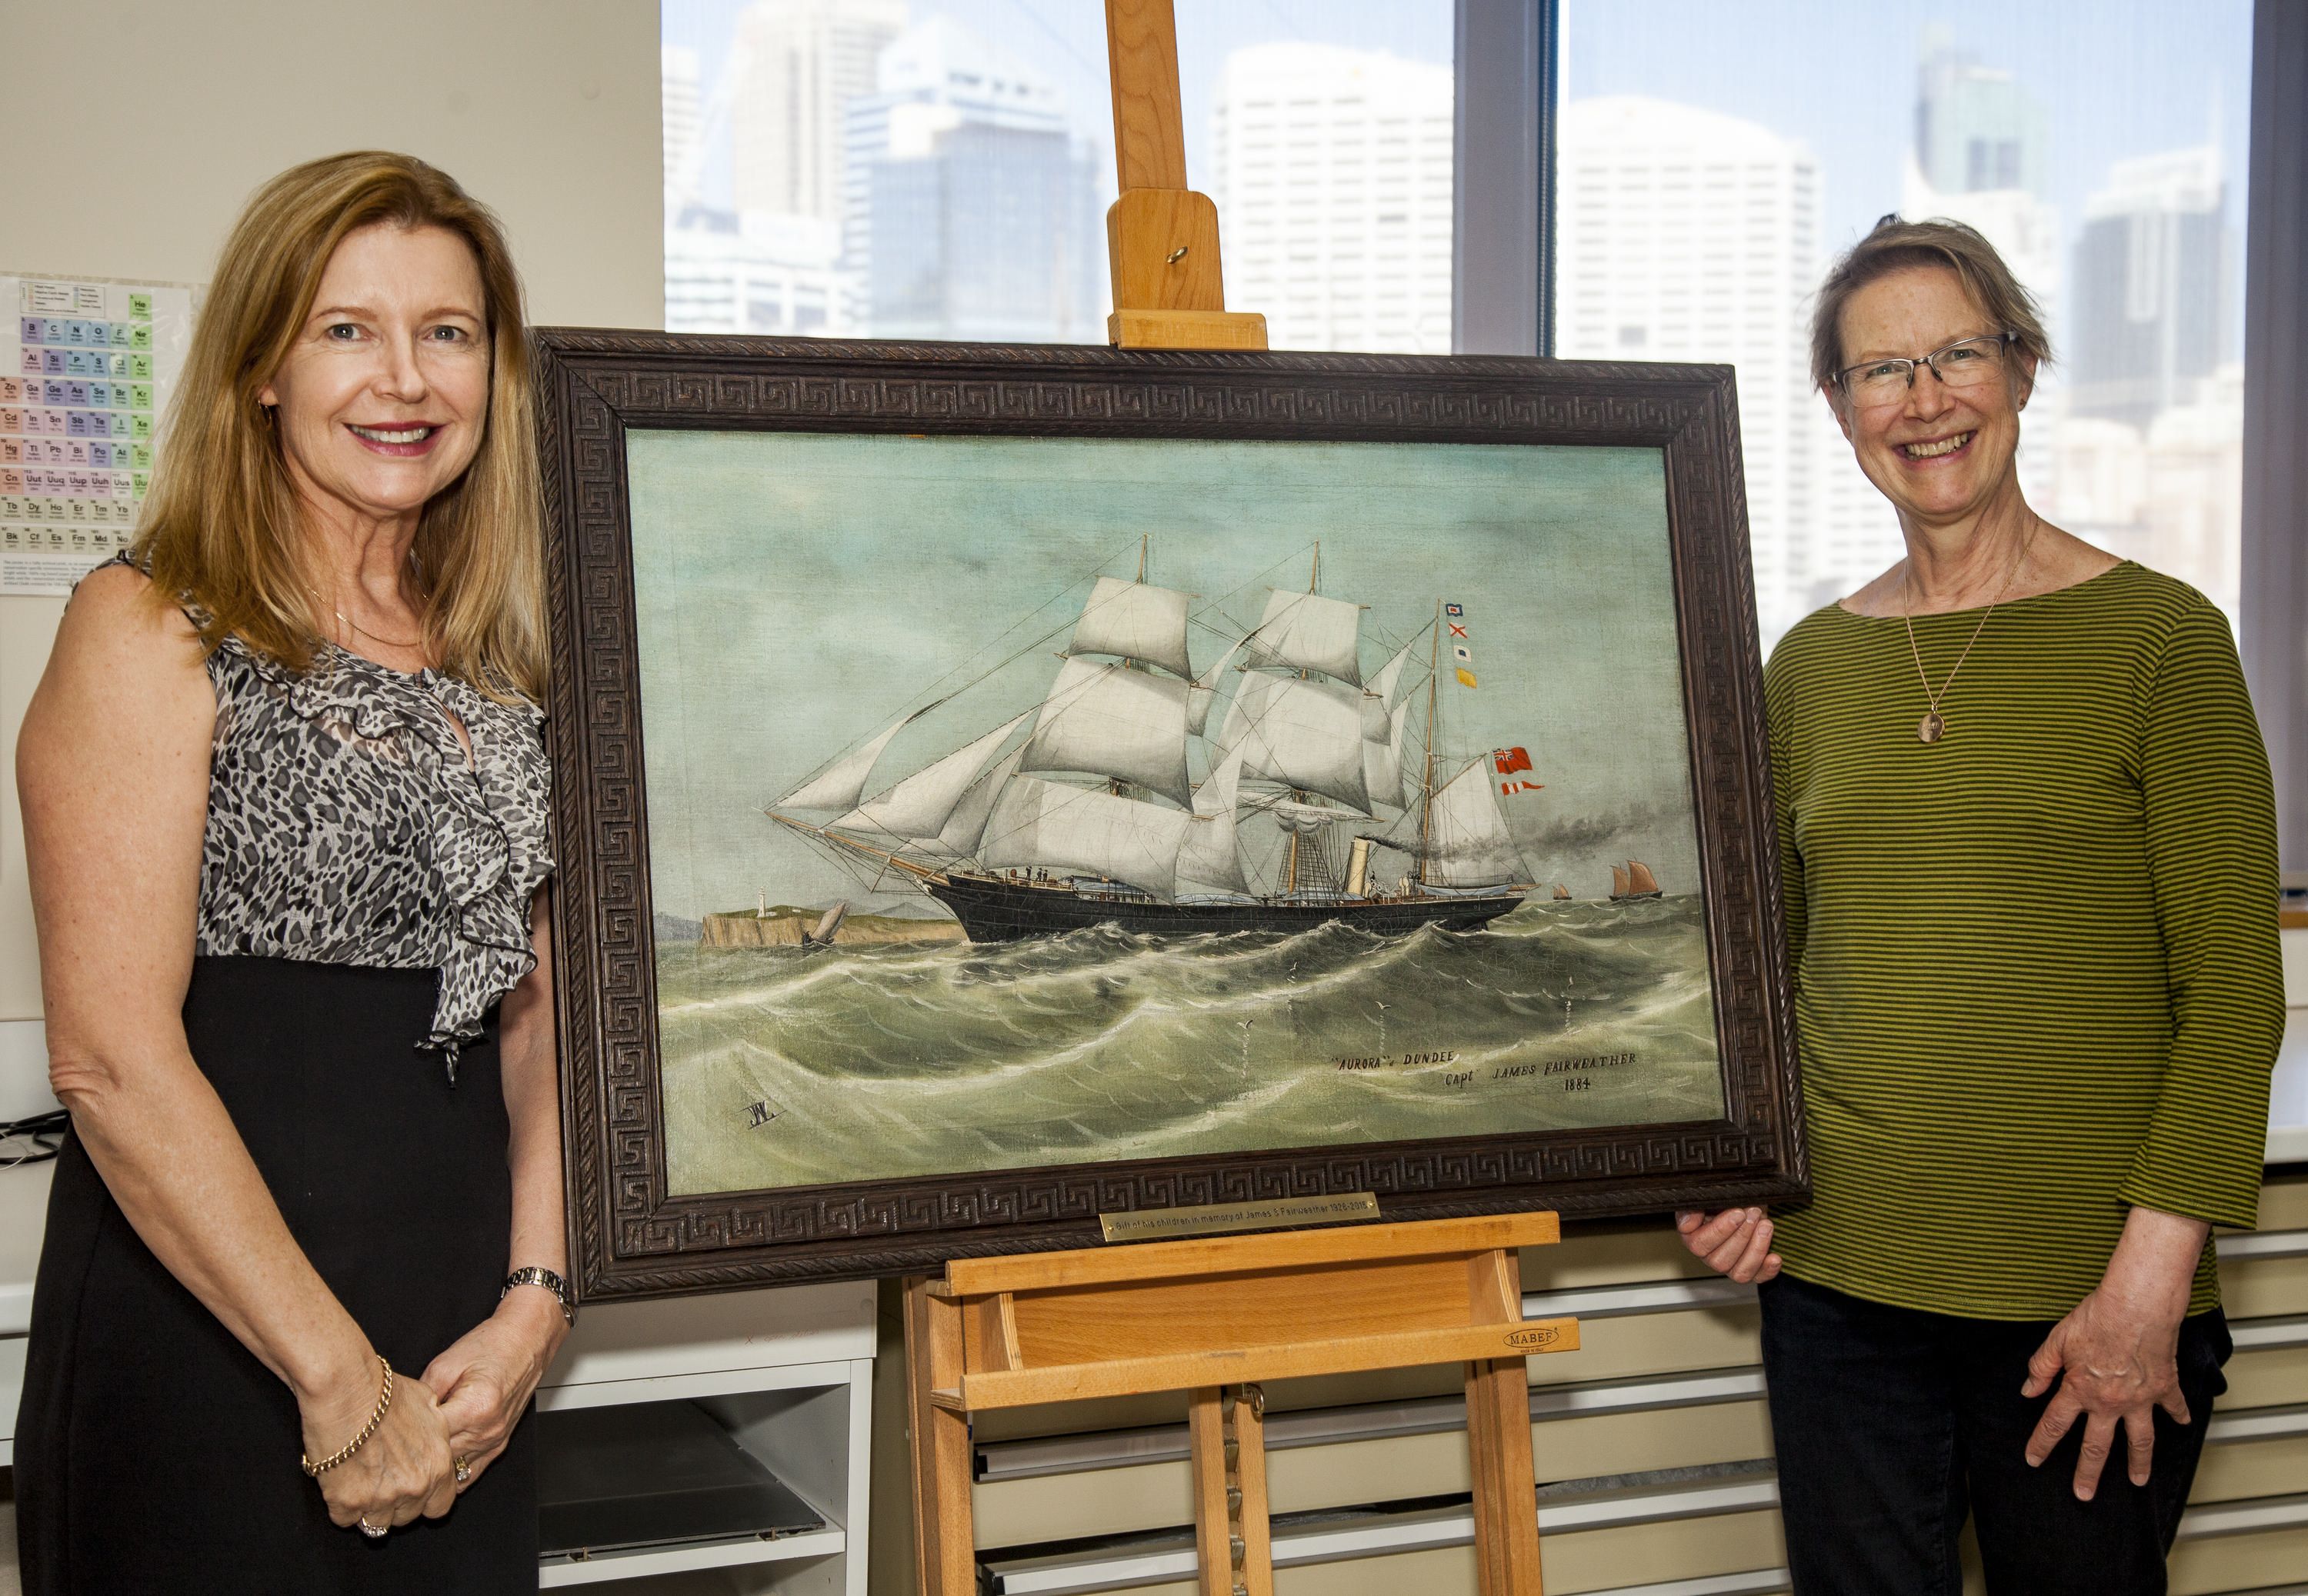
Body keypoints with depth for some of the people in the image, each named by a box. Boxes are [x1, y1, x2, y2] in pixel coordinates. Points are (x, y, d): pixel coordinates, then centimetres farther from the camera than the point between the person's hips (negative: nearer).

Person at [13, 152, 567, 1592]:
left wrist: (535, 1302, -3)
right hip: (206, 1352, -5)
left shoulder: (504, 666, 11)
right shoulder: (148, 634, -8)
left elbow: (543, 1012, 11)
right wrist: (338, 1378, -15)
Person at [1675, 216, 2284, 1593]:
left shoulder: (2160, 638, -4)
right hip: (1839, 1275, 3)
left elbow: (2233, 987, -7)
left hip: (2093, 1295, -3)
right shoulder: (1811, 665, 8)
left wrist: (2152, 1276, -14)